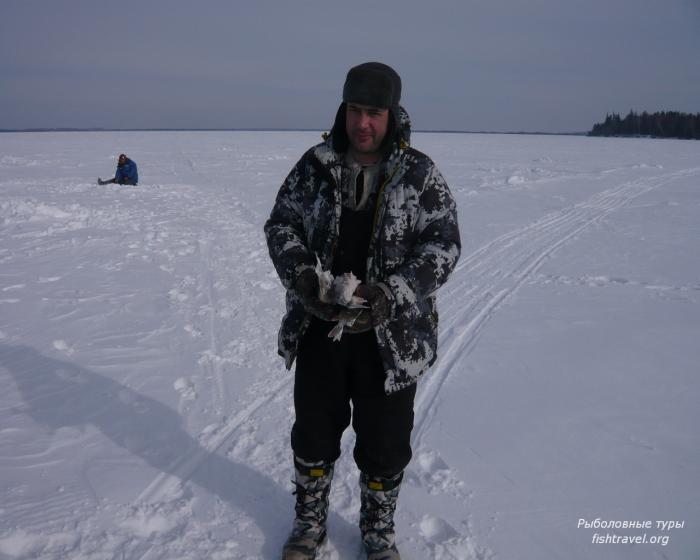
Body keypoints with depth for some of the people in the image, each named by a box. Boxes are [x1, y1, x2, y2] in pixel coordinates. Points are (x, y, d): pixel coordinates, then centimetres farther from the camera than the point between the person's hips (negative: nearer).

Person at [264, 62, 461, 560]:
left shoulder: (420, 173, -6)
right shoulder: (315, 165, 0)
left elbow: (443, 243, -10)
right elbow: (281, 223, 4)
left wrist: (392, 294, -24)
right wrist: (301, 276, -16)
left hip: (392, 335, -2)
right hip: (318, 327, 2)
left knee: (385, 443, 12)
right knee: (314, 431, 16)